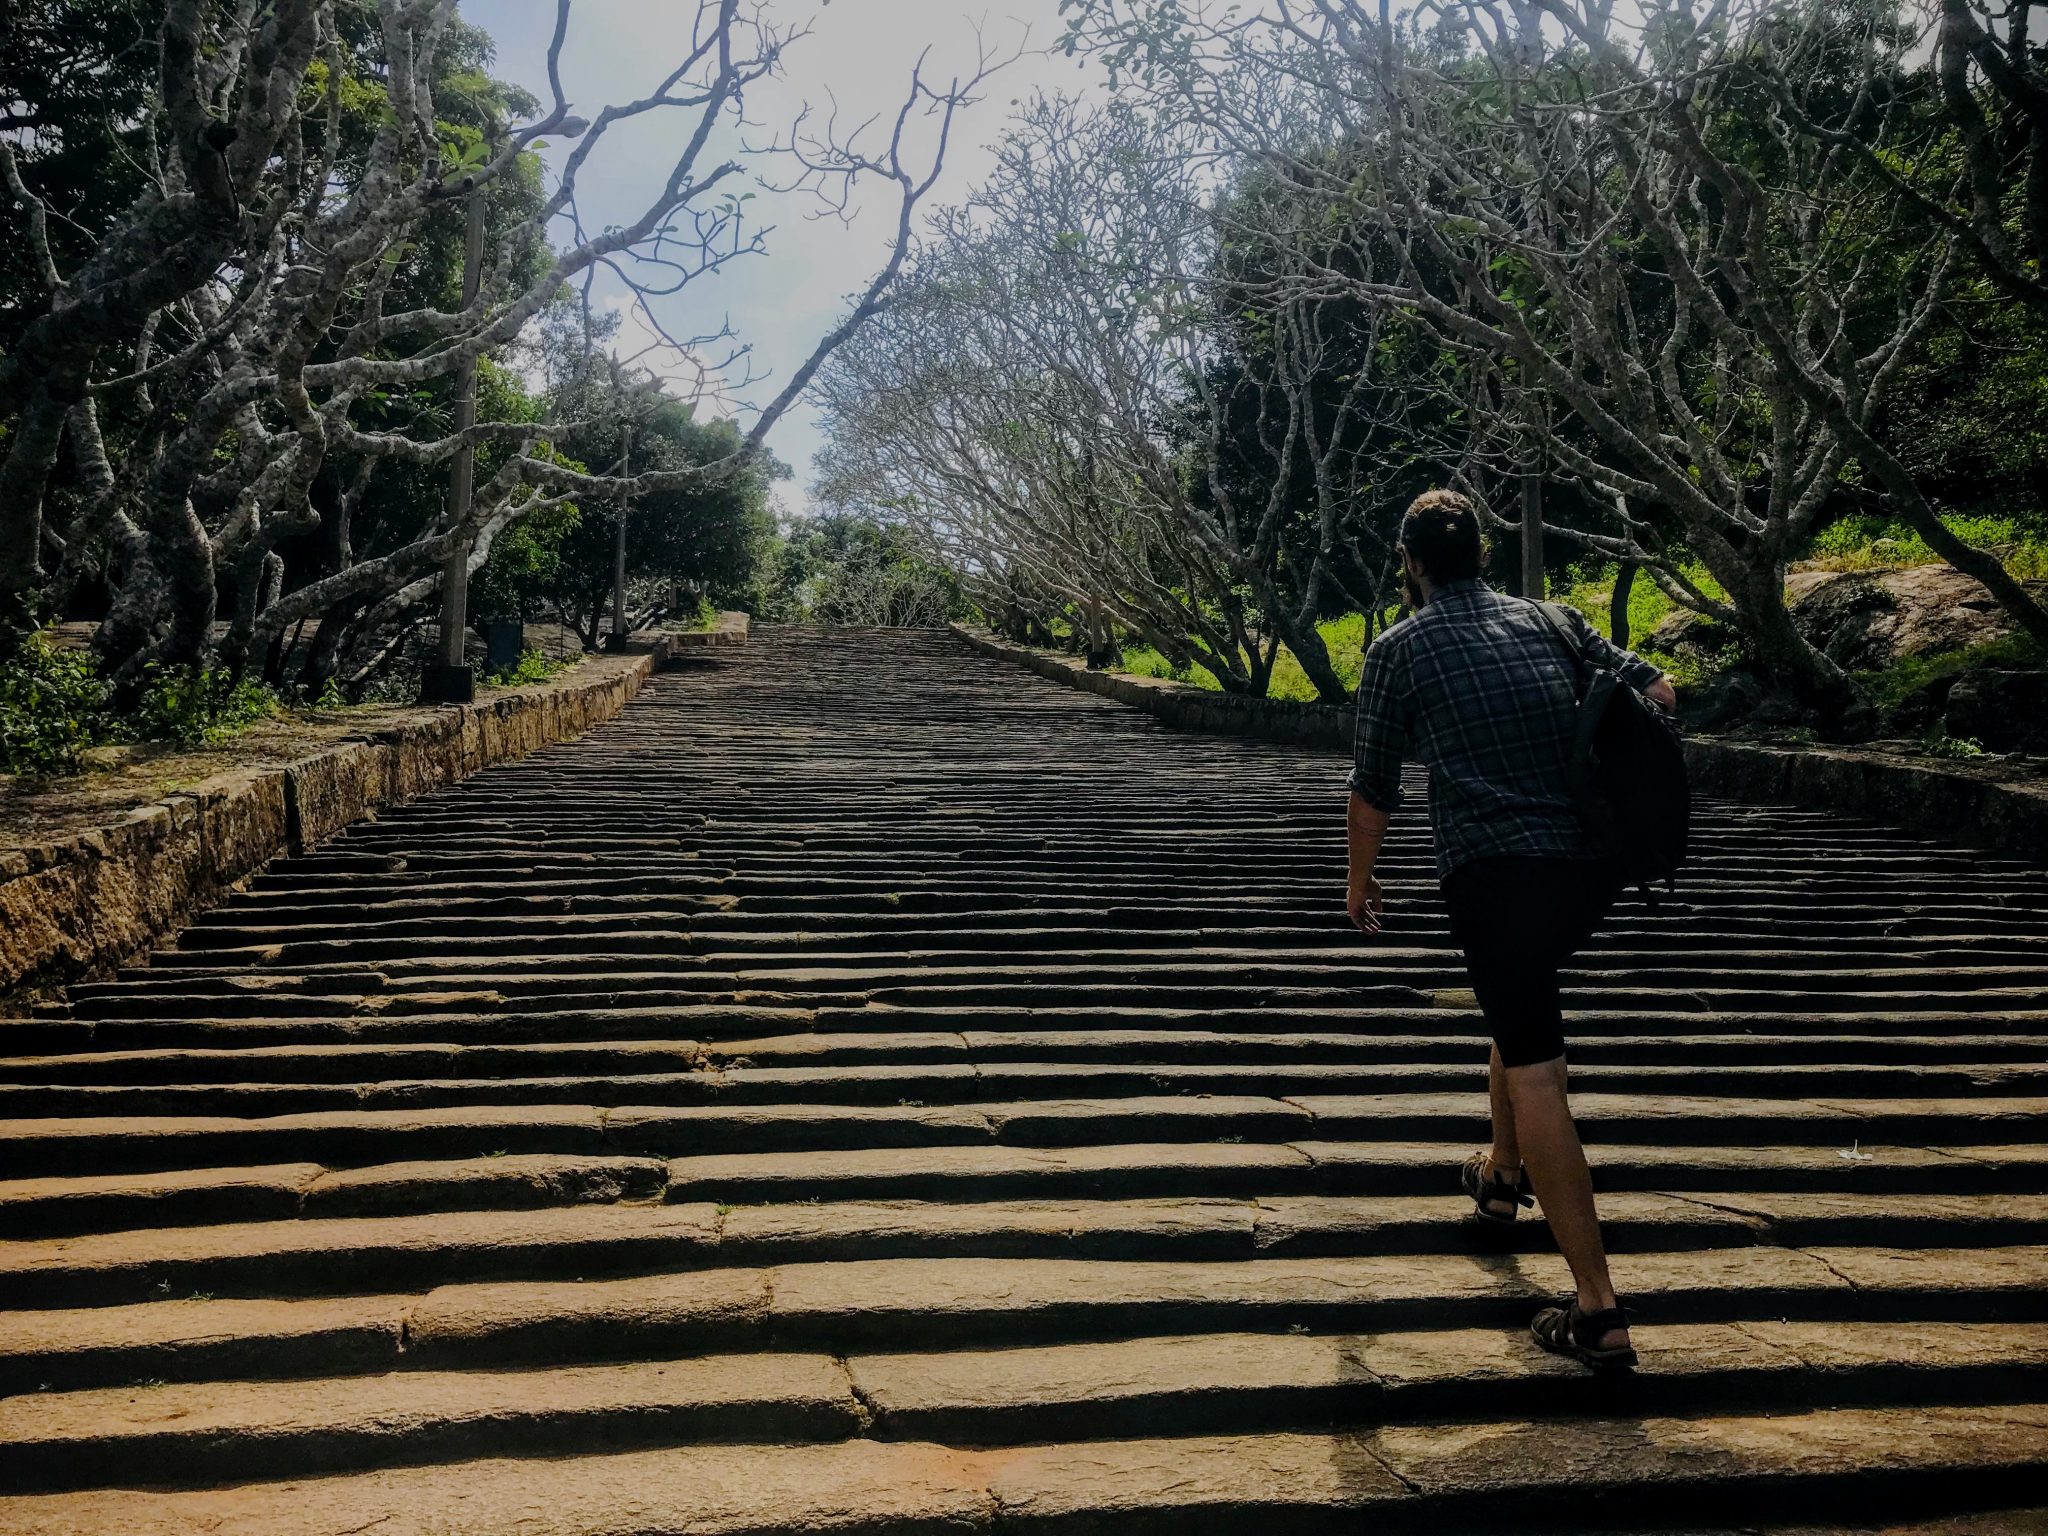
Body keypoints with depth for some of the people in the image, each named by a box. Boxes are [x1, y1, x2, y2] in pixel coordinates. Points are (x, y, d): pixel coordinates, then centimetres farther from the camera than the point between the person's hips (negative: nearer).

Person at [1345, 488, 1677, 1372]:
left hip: (1495, 875, -6)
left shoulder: (1400, 650, 4)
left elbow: (1374, 791, 8)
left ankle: (1598, 1313, -8)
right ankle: (1501, 1174, 48)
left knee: (1535, 1076, -6)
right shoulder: (1548, 620, 15)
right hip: (1592, 868, 6)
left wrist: (1360, 884, 23)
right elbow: (1656, 692, 19)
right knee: (1522, 1008, 31)